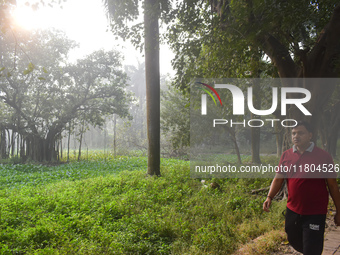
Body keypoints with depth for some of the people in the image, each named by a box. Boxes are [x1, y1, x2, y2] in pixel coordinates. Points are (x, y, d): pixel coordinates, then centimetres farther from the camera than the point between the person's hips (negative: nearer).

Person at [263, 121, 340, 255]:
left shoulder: (323, 156, -9)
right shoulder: (286, 155, 2)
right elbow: (278, 178, 3)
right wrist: (269, 197, -13)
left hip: (315, 214, -5)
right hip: (292, 210, 5)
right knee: (294, 241, 22)